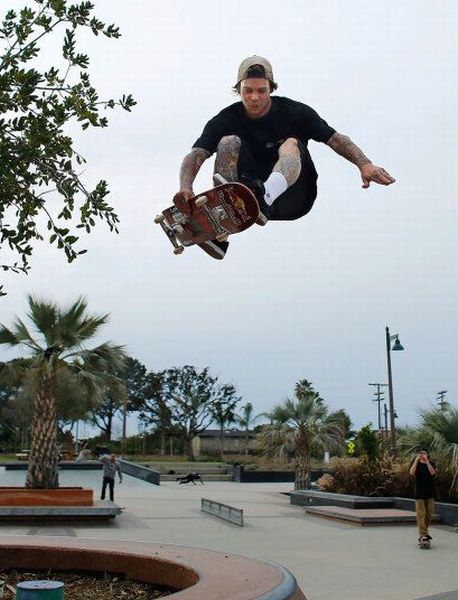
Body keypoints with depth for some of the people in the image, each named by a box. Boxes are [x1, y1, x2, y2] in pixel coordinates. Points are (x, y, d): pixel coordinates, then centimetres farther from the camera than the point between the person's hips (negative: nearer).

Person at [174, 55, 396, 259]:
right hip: (249, 193, 1)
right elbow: (195, 155, -14)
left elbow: (335, 139, -5)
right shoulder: (226, 120, -1)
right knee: (229, 141, -20)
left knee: (291, 144, -26)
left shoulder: (295, 112, -1)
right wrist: (186, 188, -35)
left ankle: (263, 198, -62)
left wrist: (364, 164, -23)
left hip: (292, 201, -1)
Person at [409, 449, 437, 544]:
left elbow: (433, 473, -15)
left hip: (430, 493, 2)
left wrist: (427, 461, -23)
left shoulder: (431, 464, 5)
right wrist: (417, 460, -23)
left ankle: (425, 531, 25)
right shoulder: (417, 464, 3)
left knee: (429, 513, 7)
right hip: (419, 493, -2)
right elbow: (412, 472, -17)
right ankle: (422, 535, -8)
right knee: (421, 514, -8)